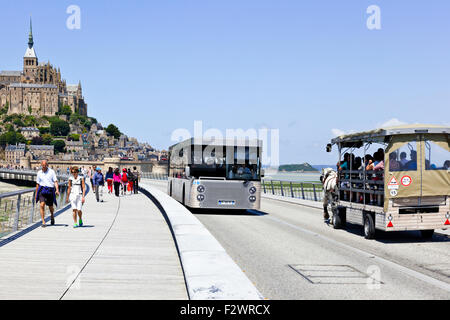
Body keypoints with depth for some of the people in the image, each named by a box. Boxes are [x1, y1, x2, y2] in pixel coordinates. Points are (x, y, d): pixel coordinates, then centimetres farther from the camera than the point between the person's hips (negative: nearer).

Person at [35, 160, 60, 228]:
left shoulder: (51, 172, 1)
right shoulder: (39, 173, 8)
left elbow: (55, 181, -4)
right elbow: (37, 184, 16)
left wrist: (57, 190, -19)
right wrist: (36, 193, 17)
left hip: (50, 190, -1)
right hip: (42, 190, 1)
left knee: (50, 207, 10)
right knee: (42, 205, -17)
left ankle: (52, 216, 45)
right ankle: (43, 222, -14)